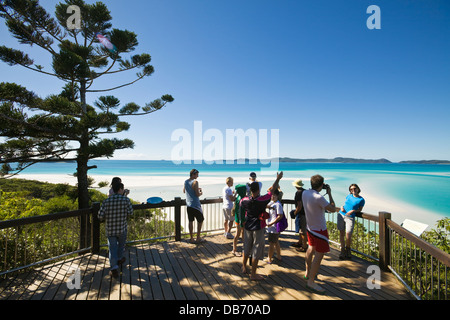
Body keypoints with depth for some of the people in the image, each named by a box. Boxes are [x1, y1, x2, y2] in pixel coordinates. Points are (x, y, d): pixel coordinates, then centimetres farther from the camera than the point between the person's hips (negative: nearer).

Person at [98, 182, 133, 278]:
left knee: (112, 248, 8)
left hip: (110, 229, 1)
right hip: (122, 228, -1)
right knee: (121, 244, 24)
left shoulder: (107, 201, -6)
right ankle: (119, 259, 45)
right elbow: (130, 212, -12)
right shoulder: (125, 200, -13)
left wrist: (105, 219, 12)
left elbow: (100, 215, -9)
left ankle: (114, 268, 3)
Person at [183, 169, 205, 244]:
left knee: (191, 221, 12)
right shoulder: (195, 182, -17)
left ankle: (191, 239, 19)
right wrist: (201, 192, 2)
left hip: (189, 204, 7)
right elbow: (197, 195, -20)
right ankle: (198, 238, 15)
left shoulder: (185, 182, 7)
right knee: (200, 220, 9)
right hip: (195, 205, -7)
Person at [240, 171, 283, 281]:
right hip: (258, 228, -5)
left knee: (247, 248, 21)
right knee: (257, 251, 7)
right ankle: (253, 274, 17)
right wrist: (278, 179, 1)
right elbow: (272, 190, -10)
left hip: (247, 226, 5)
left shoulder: (245, 200, -11)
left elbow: (241, 203, 12)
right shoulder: (262, 200, -21)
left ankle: (244, 267, 38)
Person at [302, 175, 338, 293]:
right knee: (319, 254, 0)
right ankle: (311, 281, 7)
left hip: (310, 227, 9)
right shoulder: (319, 198, -29)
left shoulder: (305, 193, -5)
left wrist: (317, 190, 9)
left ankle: (308, 272, 40)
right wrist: (329, 193, -10)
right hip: (319, 230, -8)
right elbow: (333, 209, -18)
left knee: (311, 248, 24)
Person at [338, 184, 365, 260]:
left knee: (348, 236, -8)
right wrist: (342, 207, -1)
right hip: (341, 215, 3)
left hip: (350, 218, -3)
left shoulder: (361, 199, 1)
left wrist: (353, 211, -11)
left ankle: (348, 249, 21)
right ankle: (342, 250, 19)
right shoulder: (349, 196, 11)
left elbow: (360, 209, 7)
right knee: (341, 233, 5)